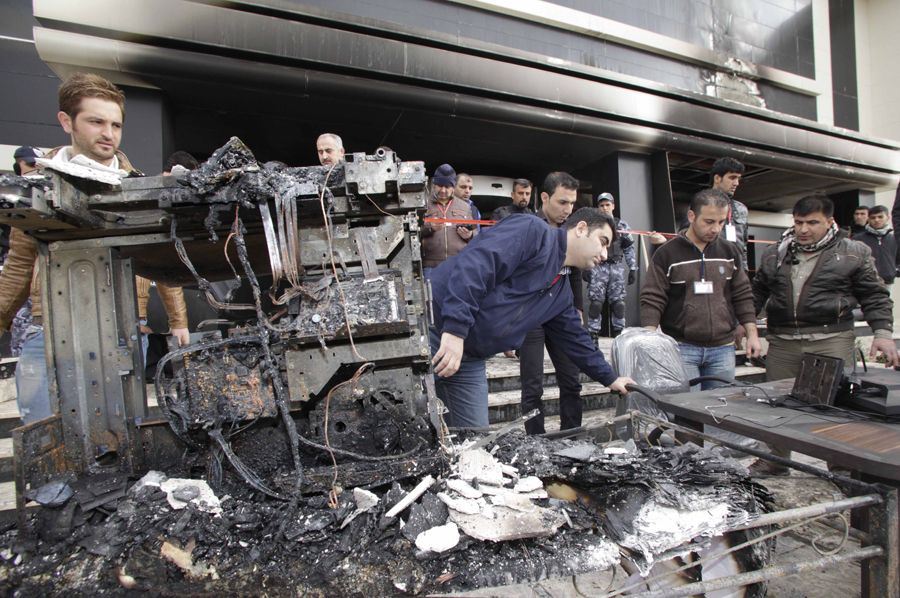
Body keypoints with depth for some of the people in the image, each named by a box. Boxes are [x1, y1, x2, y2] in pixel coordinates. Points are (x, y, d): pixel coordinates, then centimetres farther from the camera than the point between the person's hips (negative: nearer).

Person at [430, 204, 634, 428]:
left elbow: (574, 338, 31)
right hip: (435, 325, -8)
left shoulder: (562, 291, 17)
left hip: (468, 359, 9)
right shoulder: (532, 230, -10)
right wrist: (455, 328, -31)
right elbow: (475, 263, -24)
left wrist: (609, 378, 38)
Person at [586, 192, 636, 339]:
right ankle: (593, 335, 1)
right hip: (598, 268, -2)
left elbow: (629, 248, 10)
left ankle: (619, 333, 14)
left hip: (617, 267, 2)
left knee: (618, 303, 3)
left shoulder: (621, 225, 10)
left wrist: (633, 269, 5)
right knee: (596, 303, -5)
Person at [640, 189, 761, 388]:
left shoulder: (730, 252, 9)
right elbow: (652, 300, -6)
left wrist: (752, 333, 8)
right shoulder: (667, 254, -4)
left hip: (723, 348, 4)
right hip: (682, 348, -4)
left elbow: (742, 295, 15)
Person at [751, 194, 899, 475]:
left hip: (832, 342, -3)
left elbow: (874, 296, 6)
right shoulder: (774, 254, 12)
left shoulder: (853, 253, 4)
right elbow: (758, 292, 20)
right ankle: (775, 461, 25)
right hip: (782, 343, 3)